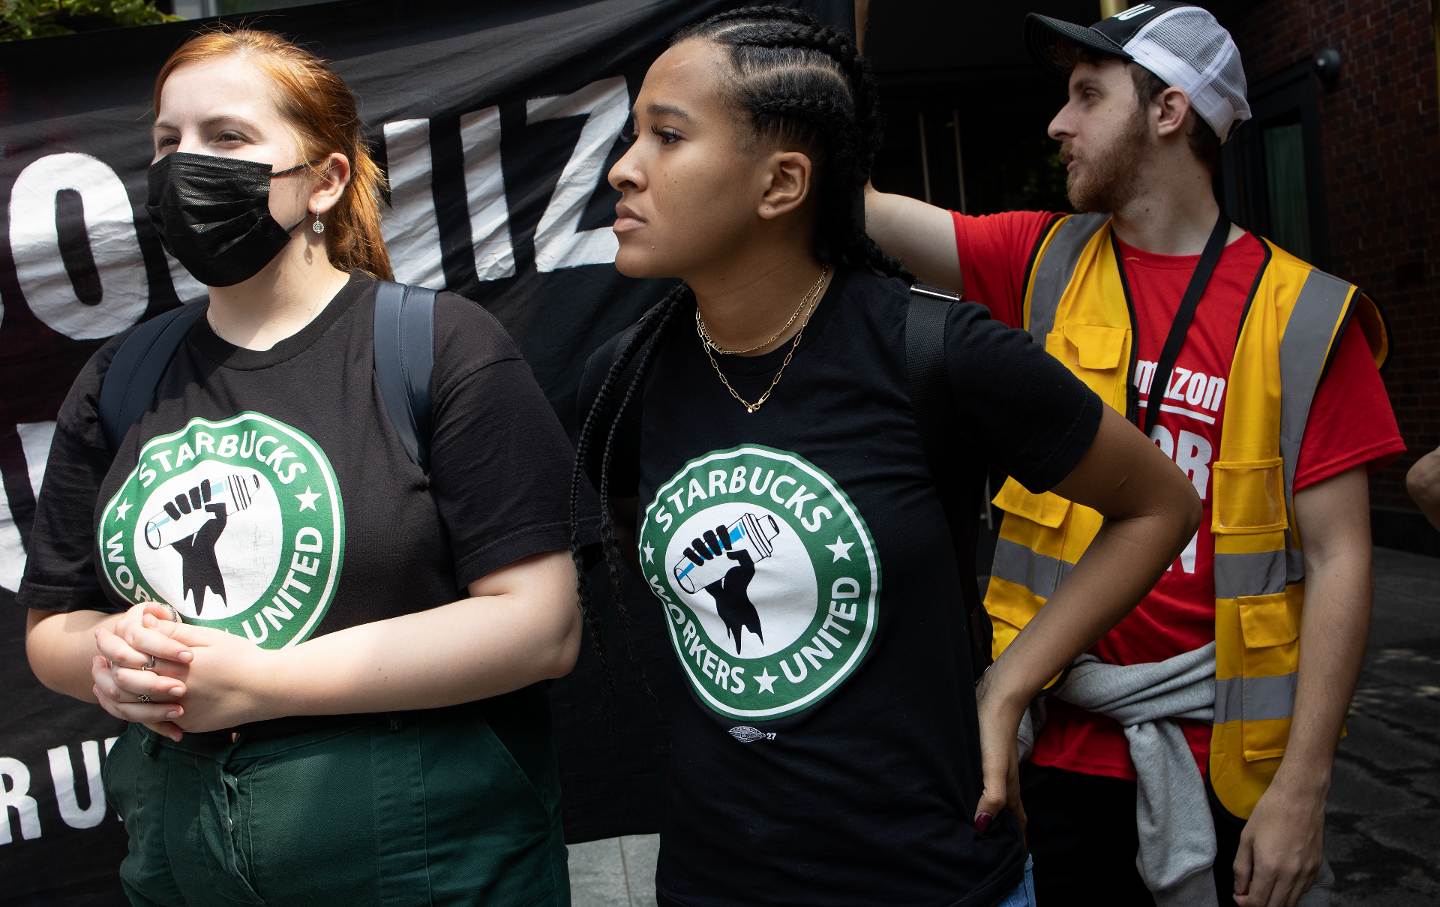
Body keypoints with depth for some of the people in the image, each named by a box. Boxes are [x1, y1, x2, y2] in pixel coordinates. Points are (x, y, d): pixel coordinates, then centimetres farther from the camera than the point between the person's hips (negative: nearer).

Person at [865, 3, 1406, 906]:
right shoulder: (1047, 262, 2)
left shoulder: (1301, 315, -6)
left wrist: (1303, 787, -10)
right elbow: (863, 209, 0)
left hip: (1220, 763, -2)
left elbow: (1338, 561, -7)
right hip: (1053, 742, 2)